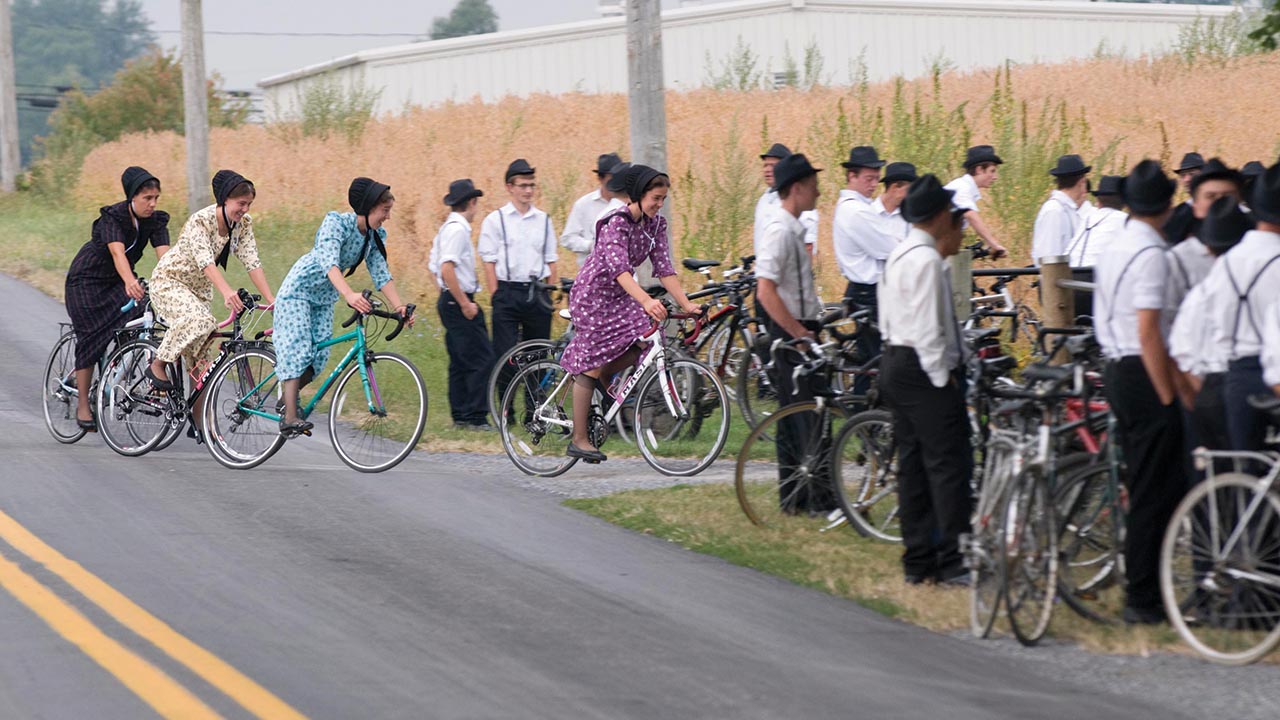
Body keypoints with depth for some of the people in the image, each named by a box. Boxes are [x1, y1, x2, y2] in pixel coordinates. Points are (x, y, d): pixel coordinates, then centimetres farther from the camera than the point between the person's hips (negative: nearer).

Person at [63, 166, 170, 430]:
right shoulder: (113, 218, -26)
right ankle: (83, 405, -1)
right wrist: (130, 282, -59)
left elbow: (164, 255, -21)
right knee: (92, 338, -8)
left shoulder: (155, 220, -10)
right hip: (88, 279, -5)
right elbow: (118, 252, -41)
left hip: (119, 281, 5)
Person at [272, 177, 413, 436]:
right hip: (299, 289, -7)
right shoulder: (337, 222, -26)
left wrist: (399, 306, -17)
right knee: (298, 349, -16)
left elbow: (381, 274, -3)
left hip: (324, 298, 7)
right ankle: (290, 418, -23)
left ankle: (288, 399, 15)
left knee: (319, 354, -4)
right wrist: (349, 295, -54)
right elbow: (329, 261, -39)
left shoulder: (376, 236, -4)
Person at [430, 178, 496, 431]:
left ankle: (460, 416, 16)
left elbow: (434, 267, 20)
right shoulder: (457, 230, -15)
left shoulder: (447, 229, 15)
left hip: (450, 302, 10)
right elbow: (447, 269, -25)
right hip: (459, 303, -10)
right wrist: (465, 303, -21)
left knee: (460, 362, 13)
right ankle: (474, 417, -10)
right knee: (481, 360, -9)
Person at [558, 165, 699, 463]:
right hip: (593, 293, -7)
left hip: (619, 295, 7)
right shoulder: (616, 222, -23)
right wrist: (646, 301, -50)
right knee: (593, 363, -7)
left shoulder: (655, 224, 0)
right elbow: (619, 267, -36)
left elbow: (664, 268, -3)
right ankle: (579, 439, 0)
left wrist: (686, 304, -15)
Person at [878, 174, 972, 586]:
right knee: (949, 463, -9)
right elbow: (927, 327, -20)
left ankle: (918, 562, 13)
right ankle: (951, 562, -11)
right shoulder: (926, 259, -15)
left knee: (913, 463, 11)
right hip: (923, 370, -11)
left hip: (897, 364, 11)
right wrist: (943, 377, -16)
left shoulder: (901, 256, 16)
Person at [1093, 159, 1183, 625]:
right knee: (1155, 492, -5)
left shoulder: (1113, 251, 13)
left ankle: (1141, 591, 20)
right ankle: (1145, 600, -3)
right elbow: (1148, 331, -21)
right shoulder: (1150, 255, -16)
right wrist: (1168, 395, -17)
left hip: (1117, 371, 10)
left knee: (1144, 487, 15)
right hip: (1143, 376, -10)